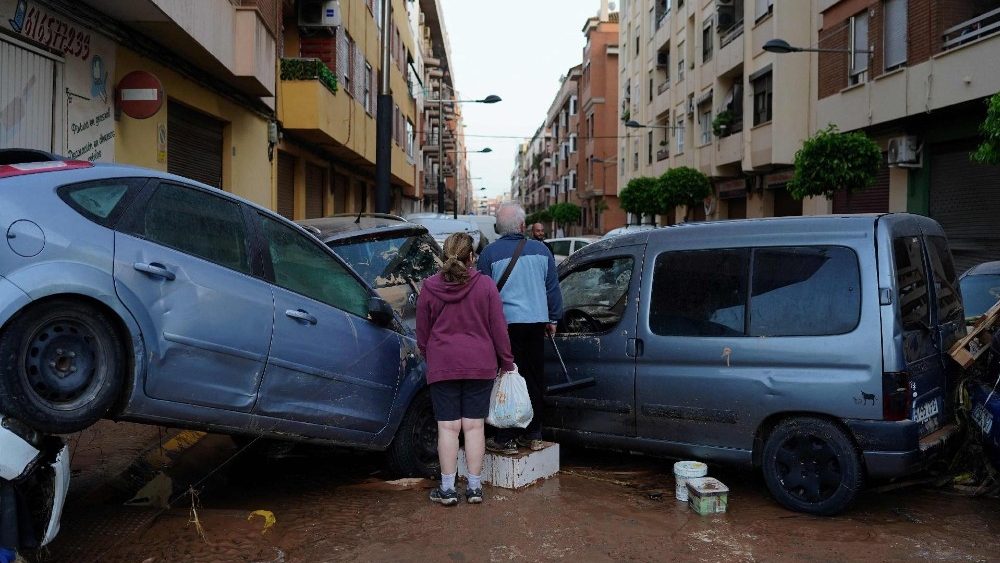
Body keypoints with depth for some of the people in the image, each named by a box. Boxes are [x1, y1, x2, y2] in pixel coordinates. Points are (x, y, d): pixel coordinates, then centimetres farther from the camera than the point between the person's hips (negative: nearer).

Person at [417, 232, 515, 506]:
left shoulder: (430, 288, -2)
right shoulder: (486, 285, -5)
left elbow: (422, 332, 6)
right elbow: (498, 328, -2)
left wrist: (429, 357, 23)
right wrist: (507, 362, 8)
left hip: (442, 366, 0)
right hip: (480, 366, 0)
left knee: (448, 426, 4)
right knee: (474, 425, 6)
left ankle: (447, 488, 7)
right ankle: (474, 487, 11)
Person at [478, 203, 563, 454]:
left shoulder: (490, 253, -4)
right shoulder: (540, 250, 6)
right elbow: (553, 288, 12)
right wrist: (553, 319, 21)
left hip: (506, 323, -4)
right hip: (536, 322, 4)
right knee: (534, 379, 12)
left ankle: (506, 439, 2)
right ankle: (532, 435, 21)